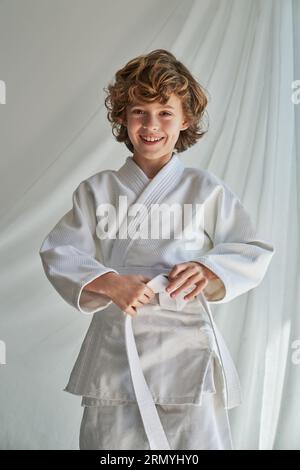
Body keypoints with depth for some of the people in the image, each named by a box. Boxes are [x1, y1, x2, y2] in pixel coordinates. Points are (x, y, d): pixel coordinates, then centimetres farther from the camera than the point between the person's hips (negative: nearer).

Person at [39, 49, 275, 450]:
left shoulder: (206, 190, 4)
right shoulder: (97, 190, 7)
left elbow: (254, 252, 6)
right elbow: (58, 251, 2)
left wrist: (210, 269, -14)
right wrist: (108, 283, -15)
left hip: (186, 348, -1)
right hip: (115, 349, 1)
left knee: (198, 439, 4)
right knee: (110, 439, 7)